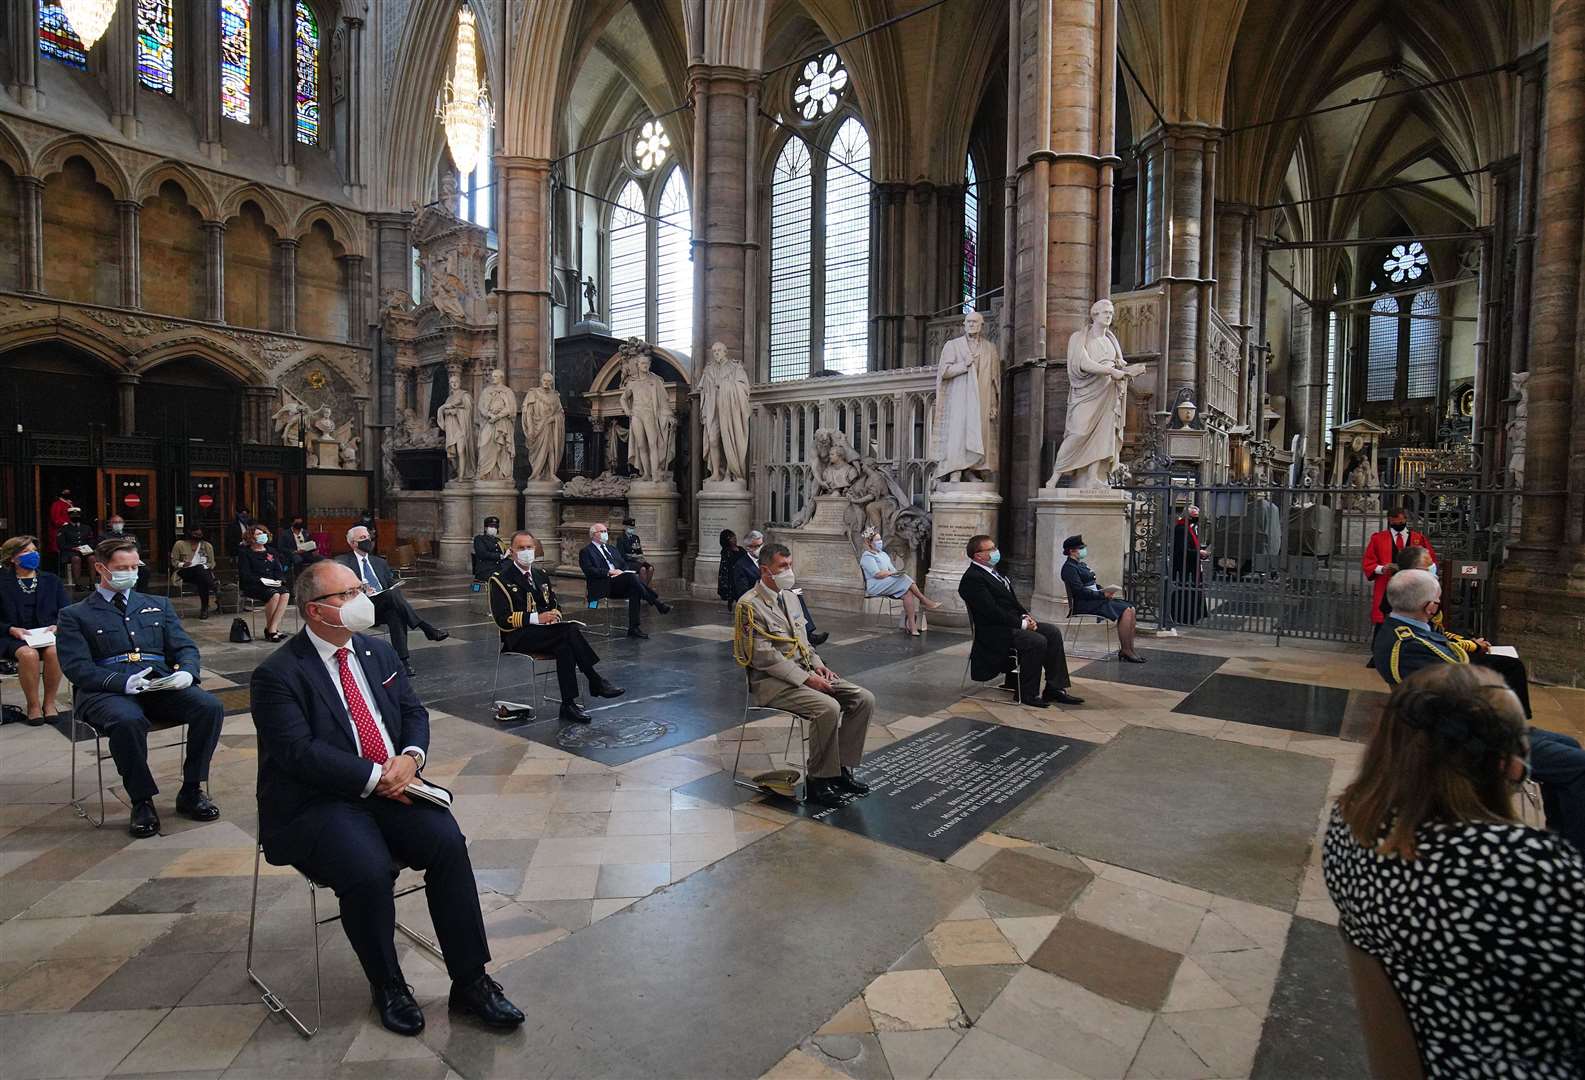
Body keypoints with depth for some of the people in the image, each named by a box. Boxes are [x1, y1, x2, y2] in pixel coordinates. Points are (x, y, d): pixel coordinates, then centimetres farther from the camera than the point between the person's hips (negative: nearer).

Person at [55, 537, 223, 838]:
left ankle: (191, 791, -12)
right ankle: (142, 802, -18)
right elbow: (78, 668, 0)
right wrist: (124, 682, -19)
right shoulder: (74, 616, 13)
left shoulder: (158, 605, 24)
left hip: (162, 686, 3)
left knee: (210, 706, -27)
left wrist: (186, 671, -8)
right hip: (106, 691, -3)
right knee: (128, 721, -38)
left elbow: (185, 647, 17)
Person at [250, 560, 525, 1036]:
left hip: (391, 784, 5)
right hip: (318, 802, -5)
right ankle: (388, 987, 0)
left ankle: (470, 983, -7)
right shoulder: (277, 674, -8)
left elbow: (413, 711, 12)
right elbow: (300, 752, -17)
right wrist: (375, 777, -20)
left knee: (447, 841, -20)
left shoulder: (377, 651, 11)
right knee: (369, 871, -30)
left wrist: (410, 757, -9)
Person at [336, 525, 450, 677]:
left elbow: (393, 584, 21)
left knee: (396, 615, -34)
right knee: (392, 594, -34)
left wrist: (395, 589, -4)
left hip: (385, 607, 4)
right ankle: (428, 629, -40)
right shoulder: (342, 561, 14)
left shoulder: (380, 562, 28)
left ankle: (403, 660, -40)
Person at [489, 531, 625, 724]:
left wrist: (555, 614, -2)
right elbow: (502, 620, -10)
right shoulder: (501, 579, -2)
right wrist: (536, 618, -21)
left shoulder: (541, 575, 19)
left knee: (564, 646, -31)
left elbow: (554, 605, 24)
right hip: (518, 636, -5)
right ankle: (596, 683, -25)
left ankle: (569, 705, -31)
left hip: (545, 631, 6)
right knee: (571, 630, -30)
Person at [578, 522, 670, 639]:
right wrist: (609, 572, -16)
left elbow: (624, 564, 22)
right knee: (632, 577, -30)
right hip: (603, 586, -6)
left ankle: (633, 628, -27)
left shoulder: (611, 549, 29)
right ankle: (658, 603, -29)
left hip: (620, 585, 6)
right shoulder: (586, 551, 8)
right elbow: (589, 570, -7)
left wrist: (624, 572, -2)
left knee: (634, 590, -28)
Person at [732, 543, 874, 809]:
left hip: (804, 672, 8)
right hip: (772, 681, -8)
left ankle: (842, 768, 2)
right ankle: (818, 781, -13)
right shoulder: (750, 605, -11)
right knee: (828, 707, -31)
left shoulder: (789, 597, 15)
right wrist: (806, 678, -20)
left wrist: (818, 666, 4)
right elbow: (764, 656, -17)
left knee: (864, 699, -7)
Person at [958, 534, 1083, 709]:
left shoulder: (991, 573, 18)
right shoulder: (972, 579, -16)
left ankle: (1055, 689, -1)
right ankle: (1028, 694, -10)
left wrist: (1026, 615, 3)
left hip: (1013, 622, 10)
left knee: (1053, 632, -3)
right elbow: (992, 611, -22)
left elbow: (1012, 601, 22)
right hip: (994, 631, -10)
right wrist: (1021, 623, -17)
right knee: (1037, 641, -26)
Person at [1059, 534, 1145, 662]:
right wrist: (1103, 594, -18)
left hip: (1094, 599, 10)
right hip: (1083, 604, -10)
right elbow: (1080, 591, -19)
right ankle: (1125, 650, -14)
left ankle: (1129, 649, -7)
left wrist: (1106, 590, 2)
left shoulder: (1081, 564, 21)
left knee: (1130, 609, -4)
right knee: (1125, 611, -21)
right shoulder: (1069, 567, -11)